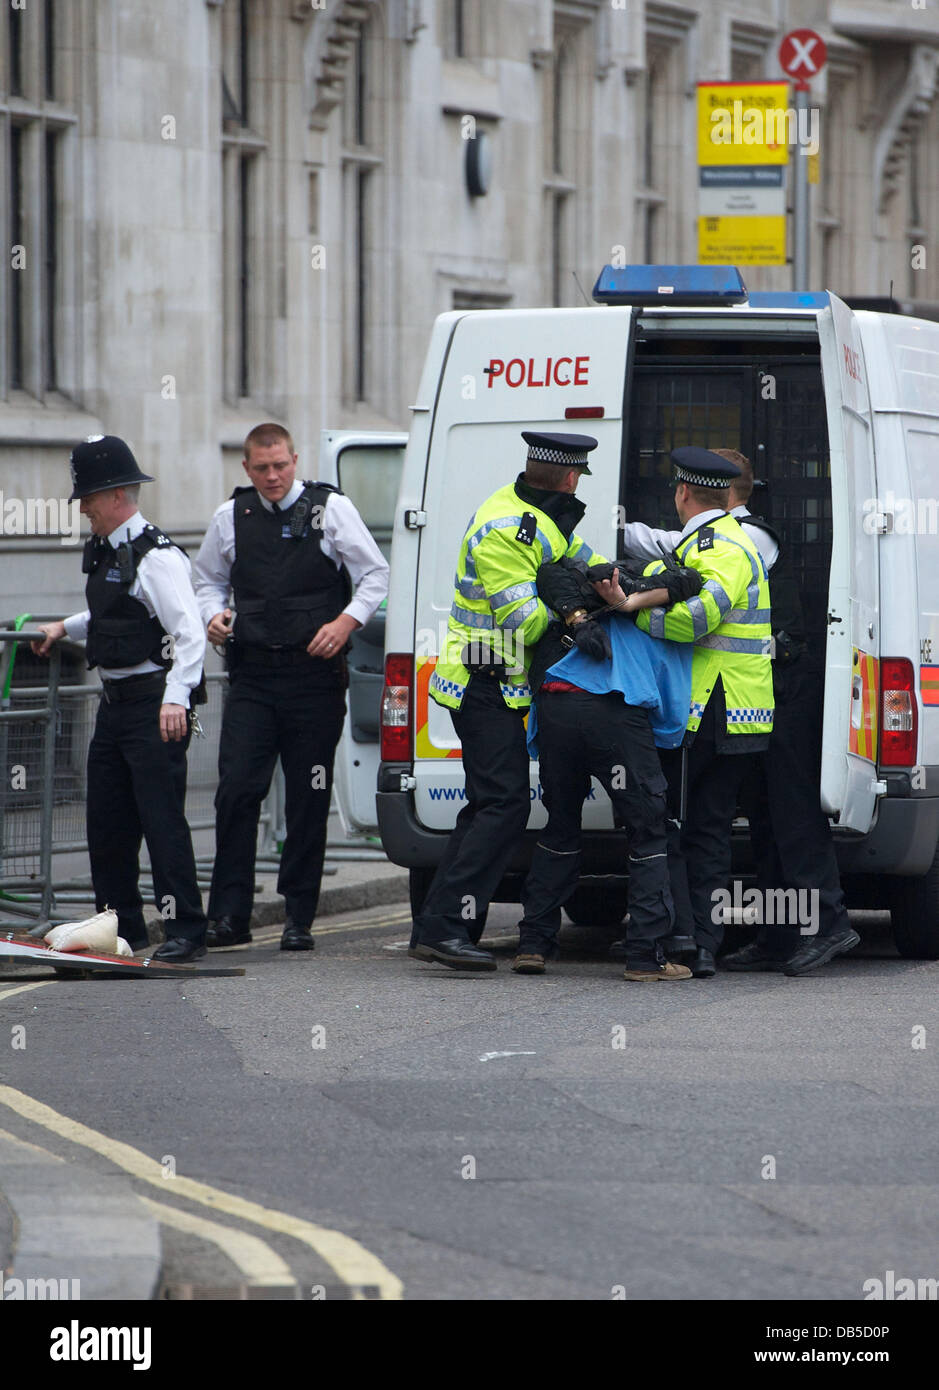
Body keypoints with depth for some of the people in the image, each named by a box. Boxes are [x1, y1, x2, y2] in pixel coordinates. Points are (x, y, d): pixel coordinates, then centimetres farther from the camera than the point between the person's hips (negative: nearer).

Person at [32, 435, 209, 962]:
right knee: (107, 822, 12)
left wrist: (175, 698, -30)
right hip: (115, 702, 10)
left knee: (162, 818, -10)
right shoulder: (106, 553, 13)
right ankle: (121, 926, 22)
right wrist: (65, 628, 26)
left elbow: (190, 634, -22)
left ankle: (186, 932, -8)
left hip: (155, 706, -10)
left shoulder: (157, 557, -15)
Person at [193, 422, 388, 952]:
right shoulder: (231, 517, 9)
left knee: (309, 799, 1)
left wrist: (346, 622, -11)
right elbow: (209, 578, 23)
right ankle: (230, 915, -4)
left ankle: (300, 919, 9)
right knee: (237, 789, -9)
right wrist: (215, 615, 3)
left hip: (315, 674, -2)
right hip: (253, 674, 2)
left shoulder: (331, 509, 1)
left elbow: (376, 574, 3)